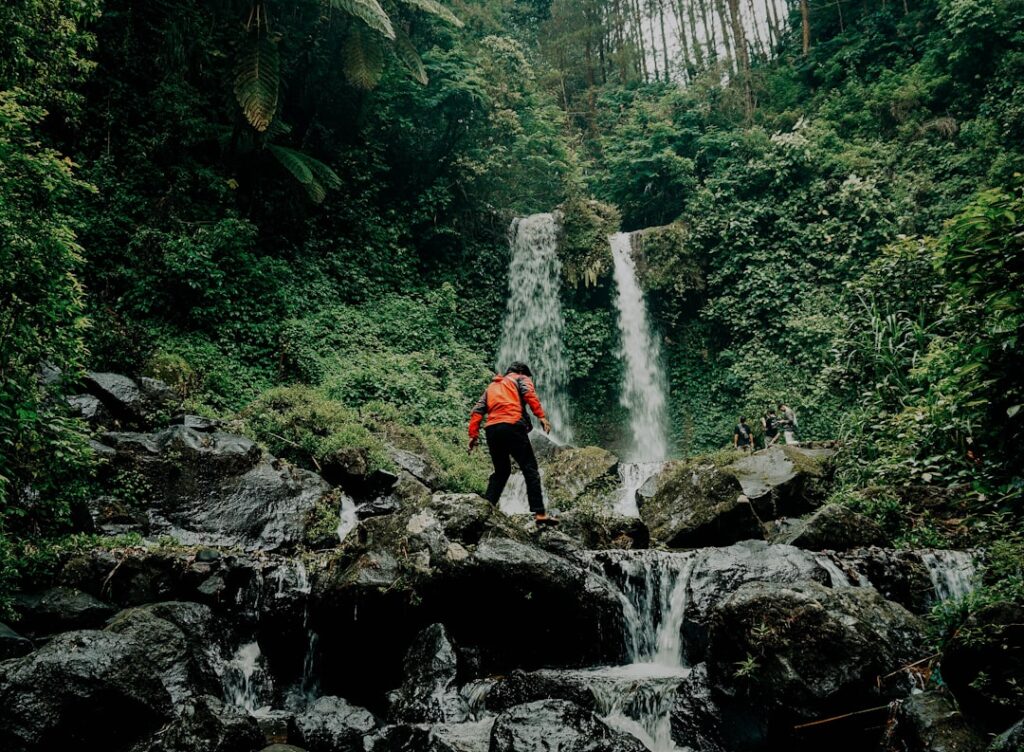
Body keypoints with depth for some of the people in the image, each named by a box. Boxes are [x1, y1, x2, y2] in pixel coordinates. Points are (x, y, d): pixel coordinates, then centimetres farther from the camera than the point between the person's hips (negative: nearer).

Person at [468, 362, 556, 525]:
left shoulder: (491, 386, 32)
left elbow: (477, 411, 19)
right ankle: (539, 513, -12)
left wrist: (473, 434, 14)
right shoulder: (521, 379, 18)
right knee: (530, 470, -3)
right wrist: (541, 416, -14)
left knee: (501, 471, 19)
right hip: (512, 426, -5)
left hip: (492, 430, 5)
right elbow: (529, 394, -5)